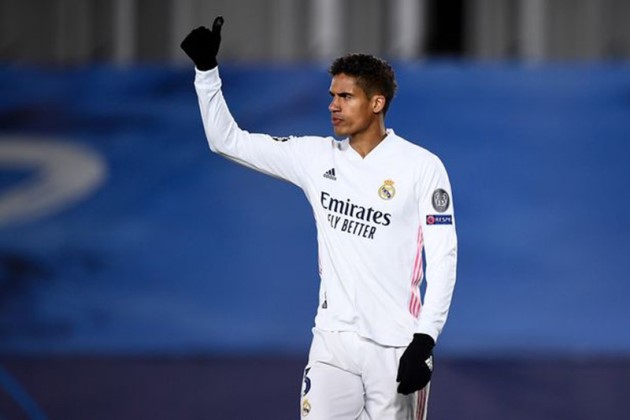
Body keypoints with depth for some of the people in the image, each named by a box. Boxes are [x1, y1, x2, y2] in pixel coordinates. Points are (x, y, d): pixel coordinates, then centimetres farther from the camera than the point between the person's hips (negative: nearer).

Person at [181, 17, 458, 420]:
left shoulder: (422, 167, -6)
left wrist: (425, 340, -12)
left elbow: (443, 256, -6)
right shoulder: (316, 157, 4)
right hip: (334, 340, 3)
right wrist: (207, 69, -3)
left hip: (397, 346, -3)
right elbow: (228, 140, 7)